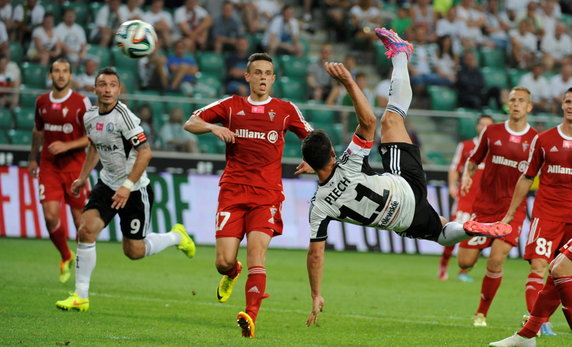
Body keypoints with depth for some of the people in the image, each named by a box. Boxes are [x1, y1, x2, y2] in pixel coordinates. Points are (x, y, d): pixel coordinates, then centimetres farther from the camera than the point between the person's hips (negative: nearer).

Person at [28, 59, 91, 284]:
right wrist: (33, 158, 26)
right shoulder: (42, 102, 6)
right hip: (48, 166, 3)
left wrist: (67, 145, -18)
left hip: (74, 166, -3)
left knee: (80, 217, 1)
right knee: (50, 215, -10)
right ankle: (65, 257, 14)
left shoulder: (81, 102, -7)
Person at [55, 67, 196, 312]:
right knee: (86, 230, -15)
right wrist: (83, 178, 19)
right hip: (107, 184, 6)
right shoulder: (90, 117, 2)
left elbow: (145, 152, -23)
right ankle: (80, 296, -7)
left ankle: (176, 236, 33)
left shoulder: (123, 116, -21)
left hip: (134, 190, -6)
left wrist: (127, 187, -25)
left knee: (134, 252, 3)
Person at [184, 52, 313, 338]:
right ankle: (231, 274, 34)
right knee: (224, 261, -5)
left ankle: (251, 316, -29)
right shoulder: (231, 106, 12)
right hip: (232, 192, 1)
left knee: (257, 250, -21)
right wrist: (212, 127, -8)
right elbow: (190, 123, 13)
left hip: (267, 194, -1)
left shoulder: (286, 110, 11)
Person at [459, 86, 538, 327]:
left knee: (496, 260, -16)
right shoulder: (492, 132, 3)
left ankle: (482, 314, 2)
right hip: (484, 205, 2)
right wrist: (467, 174, -6)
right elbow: (474, 159, 14)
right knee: (465, 262, -2)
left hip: (513, 208, -2)